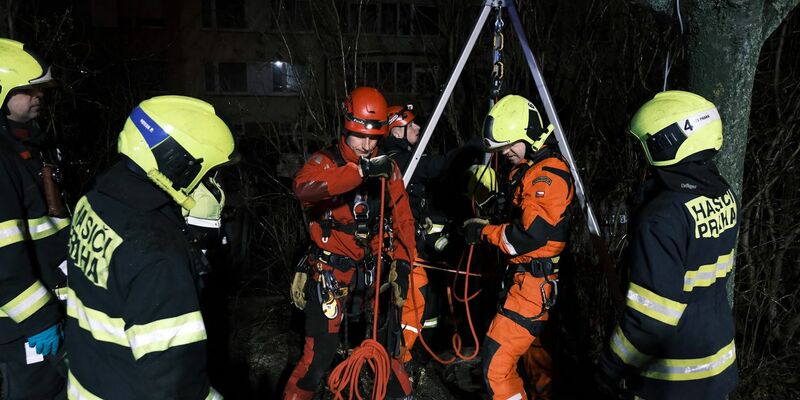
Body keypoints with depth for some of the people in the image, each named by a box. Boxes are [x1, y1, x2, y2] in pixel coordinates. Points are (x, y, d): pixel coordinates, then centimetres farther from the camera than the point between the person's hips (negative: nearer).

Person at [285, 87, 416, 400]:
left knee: (386, 345, 14)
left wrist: (402, 262, -7)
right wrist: (360, 170, -44)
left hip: (372, 271, 4)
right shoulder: (325, 162, -12)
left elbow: (403, 219, 5)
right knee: (320, 354, -2)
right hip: (330, 273, -4)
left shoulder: (387, 168, 2)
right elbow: (304, 188, -36)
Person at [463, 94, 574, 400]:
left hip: (536, 281, -10)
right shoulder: (524, 168, 13)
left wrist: (483, 232, -13)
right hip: (523, 275, 10)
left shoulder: (550, 174, -18)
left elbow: (531, 235, -25)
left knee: (497, 357, -11)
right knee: (533, 347, 23)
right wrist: (486, 222, 5)